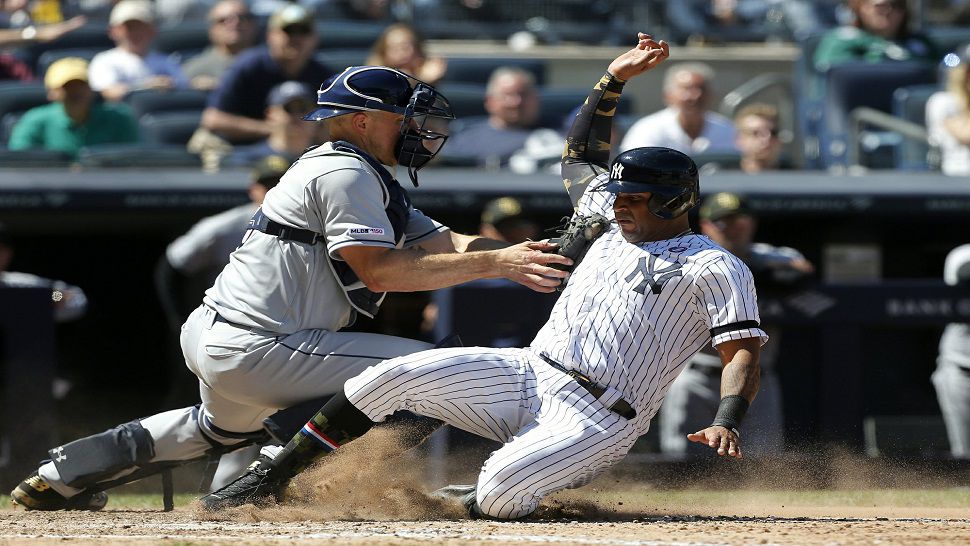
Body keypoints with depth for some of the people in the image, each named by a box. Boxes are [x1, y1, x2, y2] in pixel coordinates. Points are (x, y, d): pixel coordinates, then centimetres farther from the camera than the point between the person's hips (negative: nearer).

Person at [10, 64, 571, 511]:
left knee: (227, 427, 40)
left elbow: (445, 243, 11)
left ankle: (64, 475, 37)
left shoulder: (373, 183, 20)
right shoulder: (345, 173, -12)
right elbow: (378, 269, -21)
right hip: (255, 349, -11)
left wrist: (521, 256, -6)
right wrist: (492, 264, -22)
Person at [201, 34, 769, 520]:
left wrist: (727, 423, -29)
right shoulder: (615, 226, 19)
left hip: (599, 420, -7)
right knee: (391, 377, -12)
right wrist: (615, 78, 18)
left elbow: (744, 349, -11)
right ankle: (273, 477, -3)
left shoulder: (717, 269, -3)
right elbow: (579, 153, 28)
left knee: (501, 493, -35)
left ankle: (477, 499, 3)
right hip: (527, 373, 7)